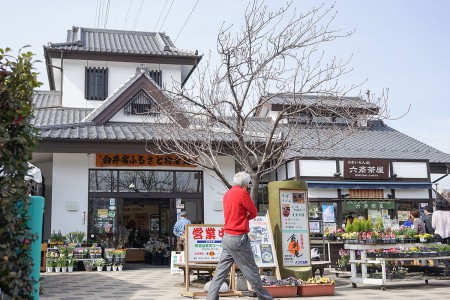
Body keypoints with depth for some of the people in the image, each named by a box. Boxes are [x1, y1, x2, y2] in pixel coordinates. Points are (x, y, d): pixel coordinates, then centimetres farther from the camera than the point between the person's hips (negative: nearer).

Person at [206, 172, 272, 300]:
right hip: (239, 238, -8)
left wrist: (243, 218, 7)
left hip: (227, 236, 8)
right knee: (251, 270, 3)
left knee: (221, 270, 8)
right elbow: (254, 212, -6)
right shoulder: (242, 193, -13)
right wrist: (245, 216, 10)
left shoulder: (227, 194, 13)